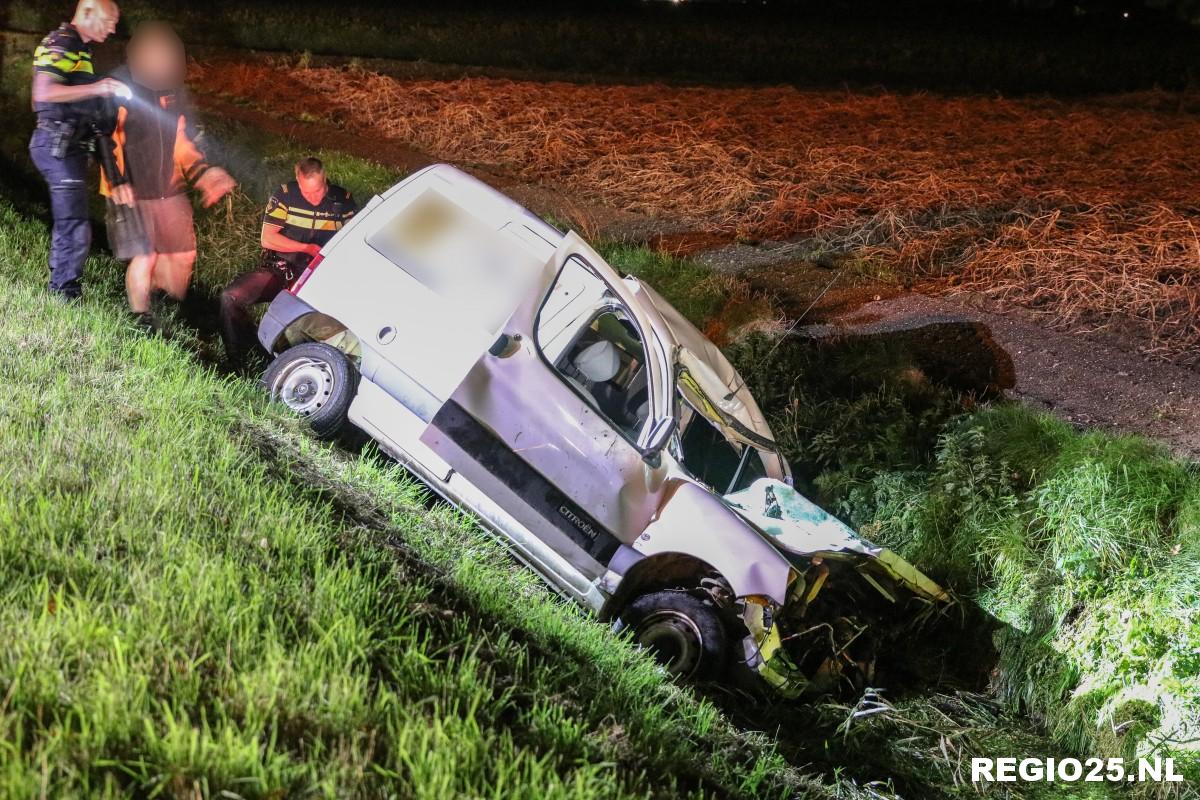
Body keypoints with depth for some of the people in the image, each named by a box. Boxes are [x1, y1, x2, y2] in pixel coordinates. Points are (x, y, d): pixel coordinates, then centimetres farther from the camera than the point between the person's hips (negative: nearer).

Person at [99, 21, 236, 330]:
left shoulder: (175, 90, 1)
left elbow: (188, 139, 13)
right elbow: (100, 139, -13)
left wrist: (203, 173, 5)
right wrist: (117, 183, -19)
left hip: (170, 190, 5)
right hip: (131, 192, -5)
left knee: (182, 254, 9)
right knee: (144, 256, -8)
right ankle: (142, 319, 10)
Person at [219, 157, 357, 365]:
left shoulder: (343, 201, 1)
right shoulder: (285, 195, -2)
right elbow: (267, 239, -5)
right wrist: (308, 248, -12)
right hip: (279, 269, 1)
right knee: (231, 297, -19)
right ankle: (237, 361, 1)